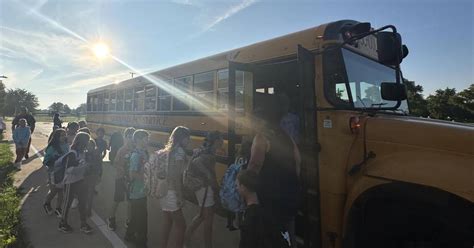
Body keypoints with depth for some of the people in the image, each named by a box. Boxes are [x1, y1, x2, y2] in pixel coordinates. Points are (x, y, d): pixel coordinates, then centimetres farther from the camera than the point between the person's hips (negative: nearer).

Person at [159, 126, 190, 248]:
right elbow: (177, 176, -20)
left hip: (164, 191, 9)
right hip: (171, 193, -9)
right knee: (181, 226, 2)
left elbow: (169, 173, 9)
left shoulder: (168, 150, 9)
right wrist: (180, 196, -14)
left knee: (167, 223, 18)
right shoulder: (179, 151, -17)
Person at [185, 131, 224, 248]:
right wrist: (210, 176, -30)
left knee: (203, 215, 24)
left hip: (205, 186, 10)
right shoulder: (208, 153, -20)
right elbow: (197, 161, -37)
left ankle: (186, 236, 35)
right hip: (205, 187, -10)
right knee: (208, 219, 4)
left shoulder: (207, 151, 9)